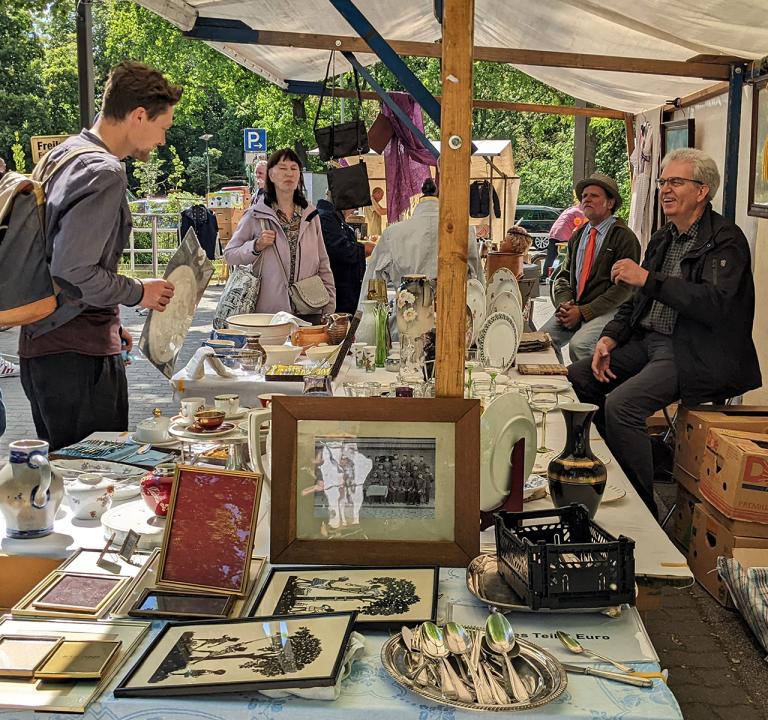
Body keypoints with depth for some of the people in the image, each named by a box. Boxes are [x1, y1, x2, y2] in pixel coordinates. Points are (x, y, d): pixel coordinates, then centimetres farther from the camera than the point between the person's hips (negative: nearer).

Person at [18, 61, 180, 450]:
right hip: (78, 354, -10)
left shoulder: (64, 153, 13)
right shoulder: (104, 174, -19)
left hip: (43, 343, 10)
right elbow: (73, 273, -25)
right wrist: (139, 292, -9)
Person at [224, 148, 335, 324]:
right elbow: (229, 255, 4)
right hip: (269, 310, -3)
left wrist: (329, 308, 10)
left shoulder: (311, 215, 10)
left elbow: (323, 263, 14)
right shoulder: (255, 215, 0)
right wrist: (256, 246, -14)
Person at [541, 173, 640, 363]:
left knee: (579, 345, -30)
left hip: (607, 311, -6)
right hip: (573, 309, 6)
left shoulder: (624, 237, -4)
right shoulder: (577, 237, 17)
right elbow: (563, 276, 17)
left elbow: (623, 287, -10)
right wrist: (564, 304, -6)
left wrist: (583, 312, -15)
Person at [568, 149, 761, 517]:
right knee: (577, 377, -1)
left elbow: (717, 303, -27)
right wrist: (609, 338, 2)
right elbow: (637, 300, 20)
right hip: (648, 341, 9)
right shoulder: (662, 239, 16)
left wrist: (647, 278, -27)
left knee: (621, 404, -27)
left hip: (696, 354, -9)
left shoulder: (726, 240, -11)